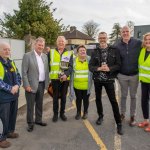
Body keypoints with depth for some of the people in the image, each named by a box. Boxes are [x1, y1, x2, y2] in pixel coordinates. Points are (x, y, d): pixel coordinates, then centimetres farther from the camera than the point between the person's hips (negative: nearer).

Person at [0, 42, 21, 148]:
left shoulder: (11, 62, 12)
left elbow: (18, 75, 12)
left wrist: (17, 86, -7)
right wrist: (10, 88, -20)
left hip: (14, 94, 8)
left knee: (13, 115, 18)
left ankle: (10, 131, 37)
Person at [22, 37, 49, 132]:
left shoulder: (45, 56, 8)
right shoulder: (27, 56, -9)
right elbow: (24, 72, -12)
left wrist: (47, 83, 9)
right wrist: (27, 85, -16)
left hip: (42, 84, 5)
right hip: (31, 85, -5)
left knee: (40, 104, 17)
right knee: (30, 105, 6)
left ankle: (38, 120, 33)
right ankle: (30, 123, 21)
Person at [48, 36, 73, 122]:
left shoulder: (69, 53, 5)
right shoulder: (51, 52, 7)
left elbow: (71, 66, -4)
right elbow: (48, 65, 6)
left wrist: (66, 74, -21)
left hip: (65, 79, 1)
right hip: (55, 78, 0)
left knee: (63, 97, 11)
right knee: (55, 97, 8)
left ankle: (62, 113, 26)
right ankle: (55, 114, 22)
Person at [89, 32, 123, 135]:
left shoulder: (114, 50, -2)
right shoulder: (95, 52, 3)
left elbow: (118, 65, -5)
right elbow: (91, 66, -2)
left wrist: (109, 68, -21)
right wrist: (99, 68, -20)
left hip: (109, 79, -3)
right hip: (97, 79, 3)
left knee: (113, 101, -3)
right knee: (98, 99, 15)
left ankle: (119, 123, 7)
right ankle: (100, 116, 37)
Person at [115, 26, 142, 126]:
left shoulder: (138, 43, -10)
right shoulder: (117, 46, -4)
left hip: (134, 75, -1)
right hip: (122, 75, 1)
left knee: (133, 96, 12)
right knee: (123, 95, 15)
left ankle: (133, 116, 25)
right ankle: (122, 113, 30)